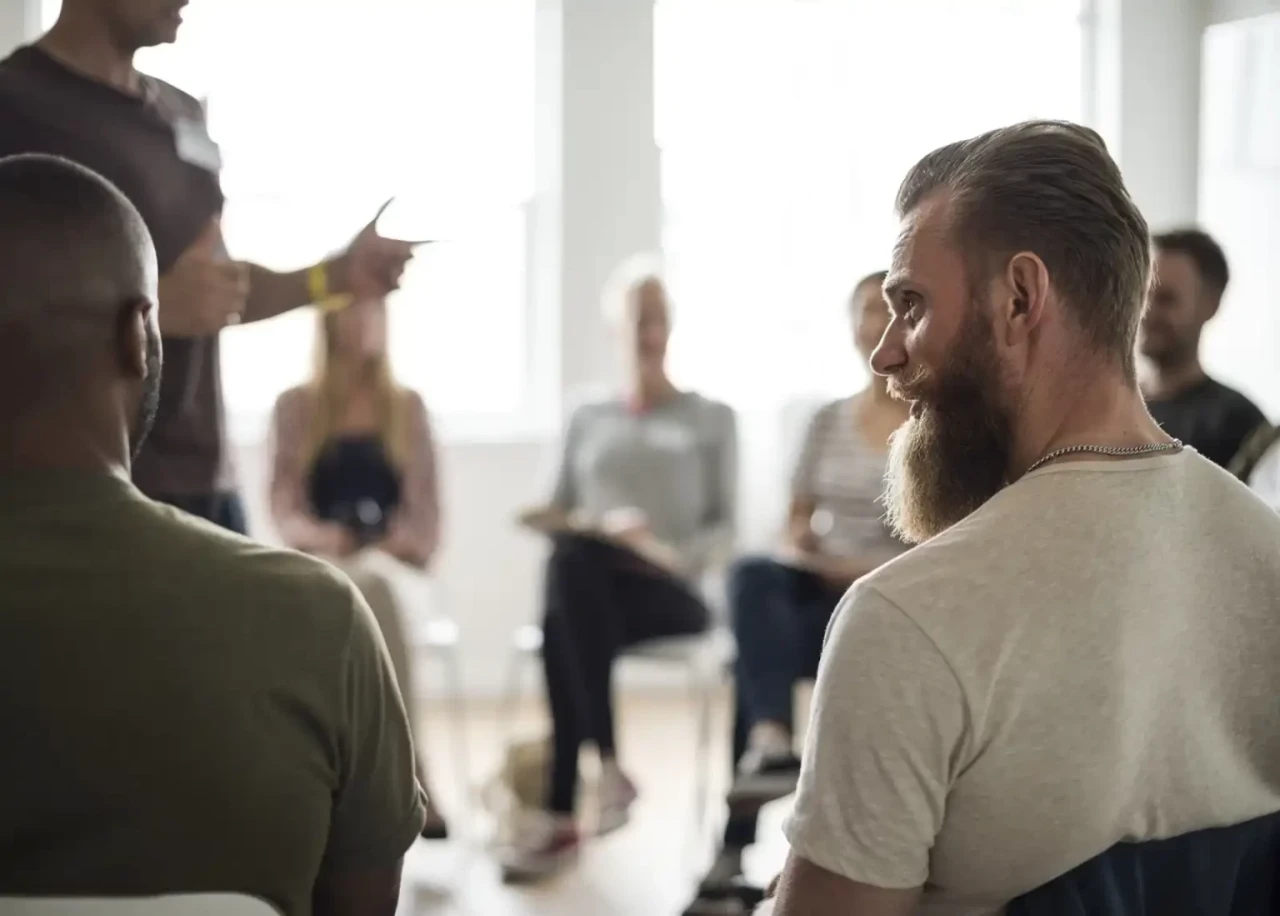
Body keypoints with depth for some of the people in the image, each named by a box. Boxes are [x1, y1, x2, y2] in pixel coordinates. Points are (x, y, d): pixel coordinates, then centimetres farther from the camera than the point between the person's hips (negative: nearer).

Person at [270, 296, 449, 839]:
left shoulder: (407, 407, 14)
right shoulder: (296, 406, 11)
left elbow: (426, 504, 9)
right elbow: (284, 508, 4)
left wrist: (412, 544, -12)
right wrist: (322, 536, -16)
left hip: (392, 563, 1)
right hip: (318, 565, -1)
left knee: (371, 581, -36)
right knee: (366, 590, -37)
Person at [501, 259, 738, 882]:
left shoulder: (711, 418, 16)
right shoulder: (587, 420, 24)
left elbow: (724, 527, 8)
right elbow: (558, 516, 18)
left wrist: (674, 555, -12)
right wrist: (565, 525, -6)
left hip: (669, 593, -2)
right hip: (591, 584, 2)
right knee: (571, 560, -37)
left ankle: (561, 813, -37)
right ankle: (608, 764, -38)